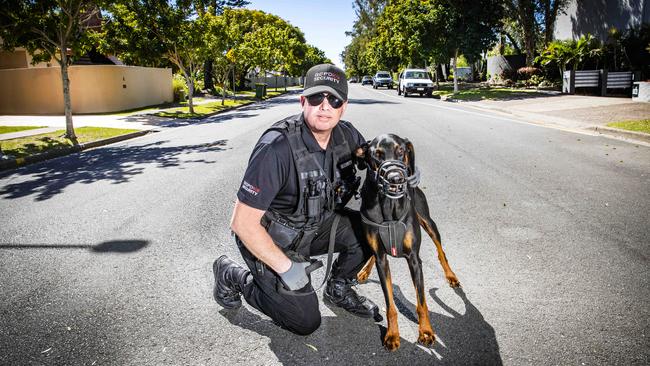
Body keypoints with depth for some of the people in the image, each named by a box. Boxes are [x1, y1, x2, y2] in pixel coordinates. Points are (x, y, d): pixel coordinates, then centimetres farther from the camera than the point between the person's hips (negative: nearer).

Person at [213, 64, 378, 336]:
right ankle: (231, 275, 15)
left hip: (314, 226, 6)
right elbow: (243, 223, -30)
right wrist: (286, 267, -24)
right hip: (269, 240, -6)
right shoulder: (277, 147, -33)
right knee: (306, 322, -2)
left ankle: (338, 289, 16)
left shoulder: (345, 134, -11)